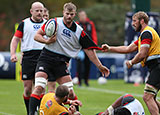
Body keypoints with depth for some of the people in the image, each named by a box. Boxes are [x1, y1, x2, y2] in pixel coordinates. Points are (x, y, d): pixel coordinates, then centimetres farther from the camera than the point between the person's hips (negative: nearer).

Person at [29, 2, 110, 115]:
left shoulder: (79, 32, 3)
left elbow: (89, 50, 7)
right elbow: (37, 35, 2)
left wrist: (100, 66, 4)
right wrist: (47, 41, -18)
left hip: (61, 62, 2)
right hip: (46, 57, -2)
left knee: (70, 92, -4)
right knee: (39, 87, -19)